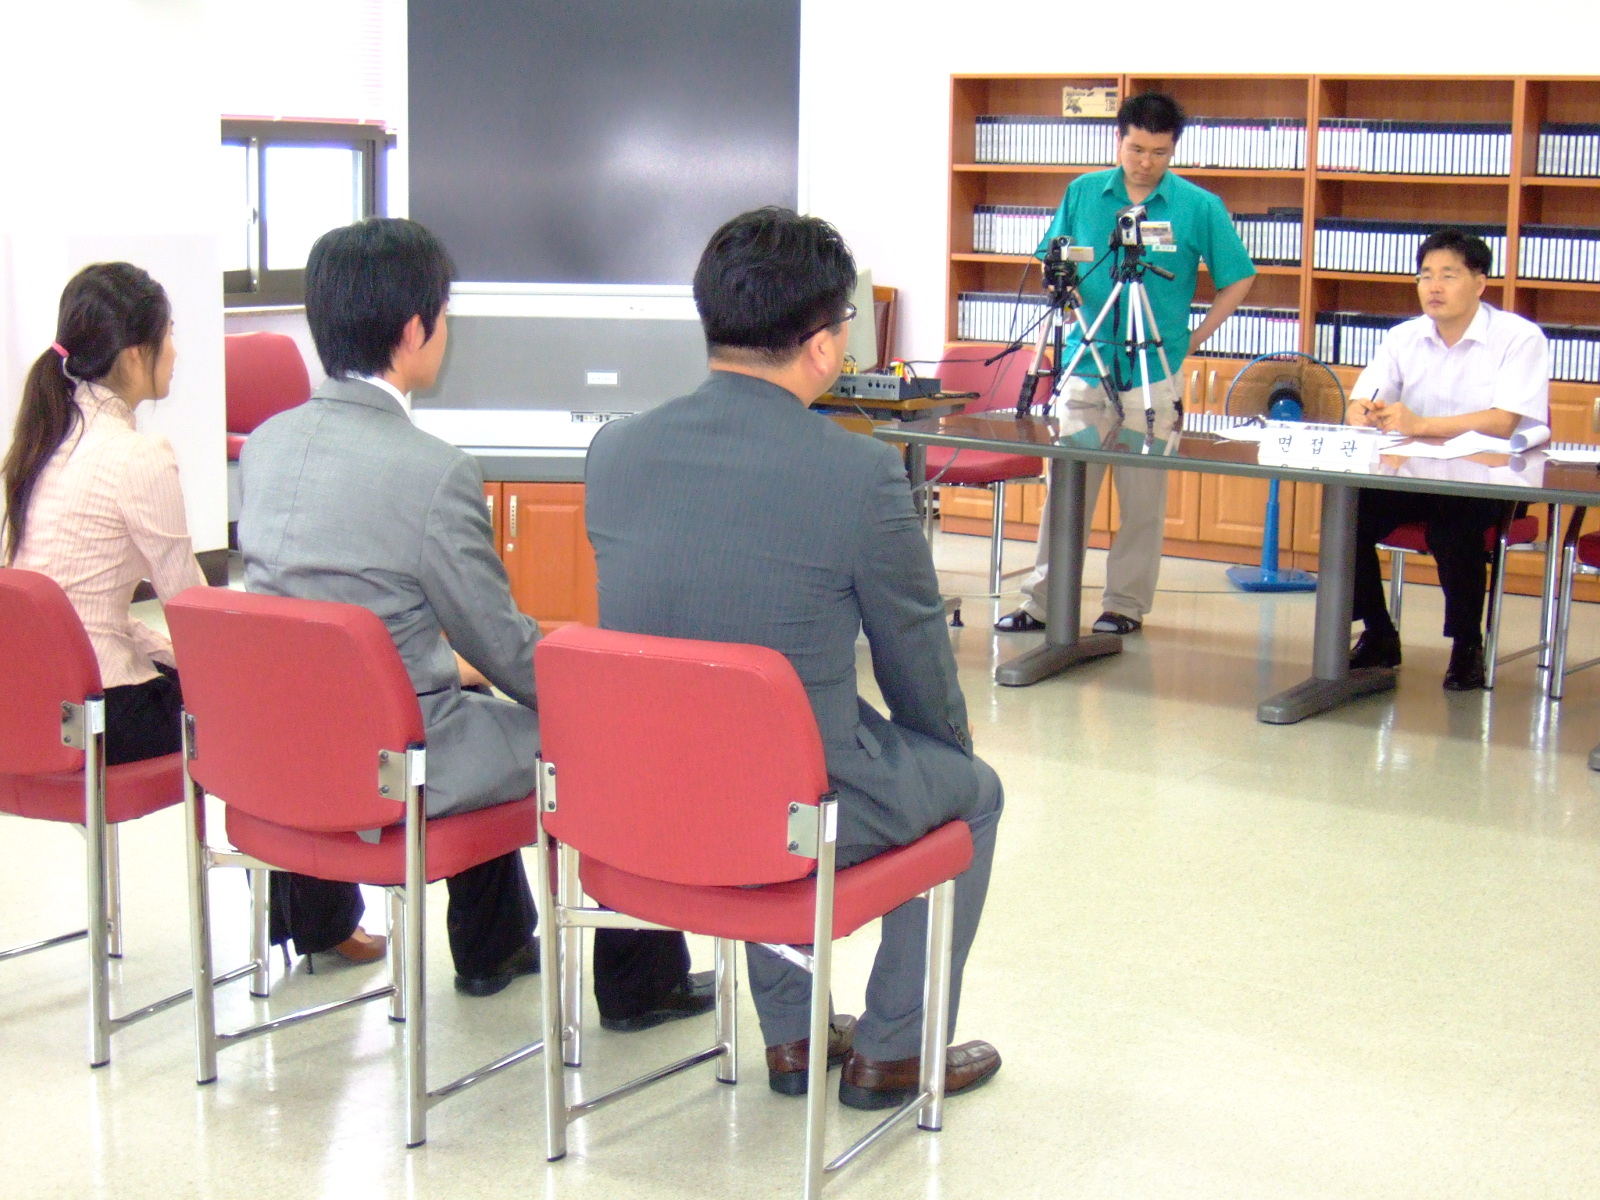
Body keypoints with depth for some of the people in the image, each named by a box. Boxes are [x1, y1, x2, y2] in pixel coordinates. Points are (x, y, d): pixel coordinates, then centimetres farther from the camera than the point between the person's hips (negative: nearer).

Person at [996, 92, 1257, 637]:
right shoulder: (1083, 193, 7)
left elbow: (1238, 279, 7)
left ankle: (1127, 604, 13)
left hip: (1153, 373, -2)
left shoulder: (1198, 206, 0)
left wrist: (1196, 336, 2)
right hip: (1085, 365, 2)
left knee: (1143, 499, 3)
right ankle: (1040, 601, 8)